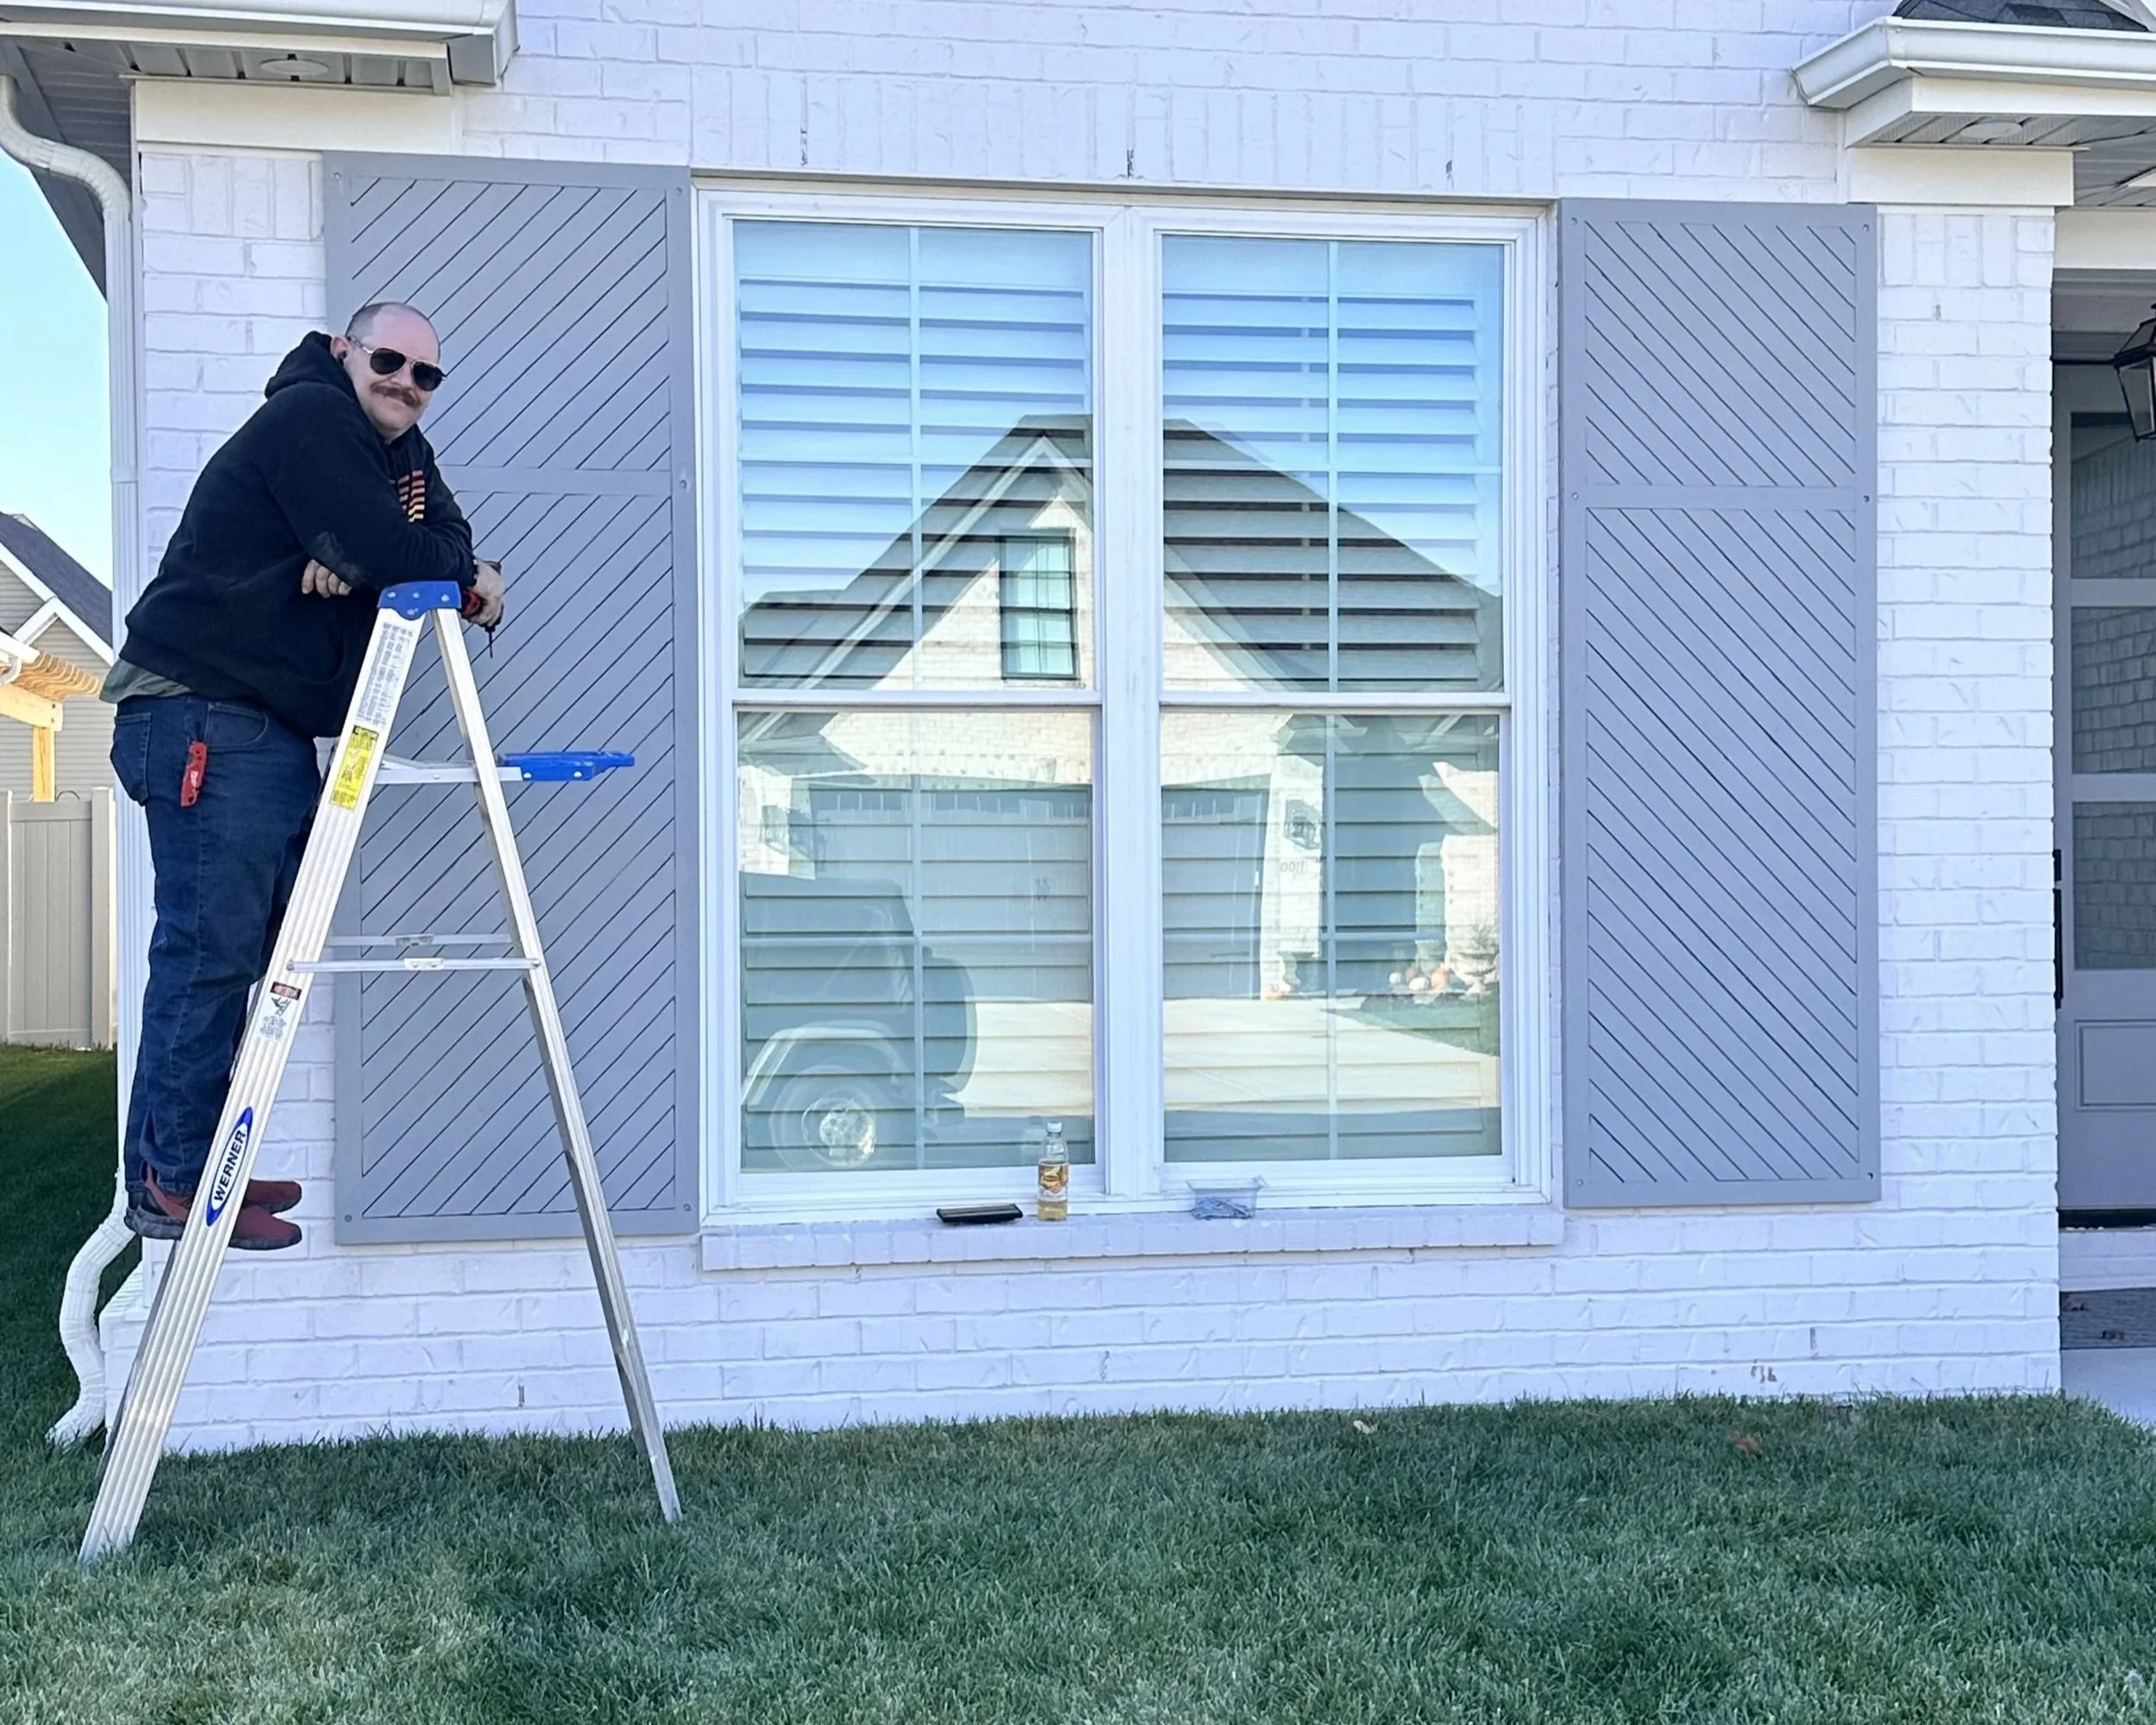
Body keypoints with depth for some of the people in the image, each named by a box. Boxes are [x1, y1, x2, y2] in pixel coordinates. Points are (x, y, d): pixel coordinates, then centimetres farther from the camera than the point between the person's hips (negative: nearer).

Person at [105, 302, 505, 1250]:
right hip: (201, 717, -10)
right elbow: (392, 553, -21)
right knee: (209, 945, -9)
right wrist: (471, 580, -2)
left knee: (246, 949, 11)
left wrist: (360, 563, -15)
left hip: (276, 728, 10)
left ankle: (194, 1163, 18)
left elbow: (445, 539, 4)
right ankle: (169, 1182, -3)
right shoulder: (309, 418, -10)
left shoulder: (404, 451, 19)